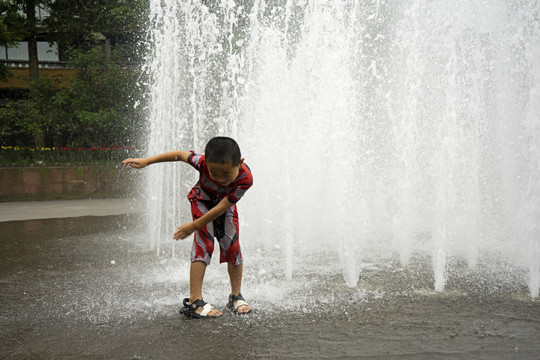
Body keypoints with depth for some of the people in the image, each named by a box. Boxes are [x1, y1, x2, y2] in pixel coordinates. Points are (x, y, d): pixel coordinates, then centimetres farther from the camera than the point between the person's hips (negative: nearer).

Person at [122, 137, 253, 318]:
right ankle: (194, 301, -19)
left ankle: (236, 296, 13)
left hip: (225, 205, 2)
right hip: (202, 202, -1)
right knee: (203, 244, -16)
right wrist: (145, 161, -16)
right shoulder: (203, 162, -38)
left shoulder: (245, 179, -39)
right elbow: (180, 155, -19)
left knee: (232, 247, -4)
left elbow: (221, 208, -33)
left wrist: (193, 226, -28)